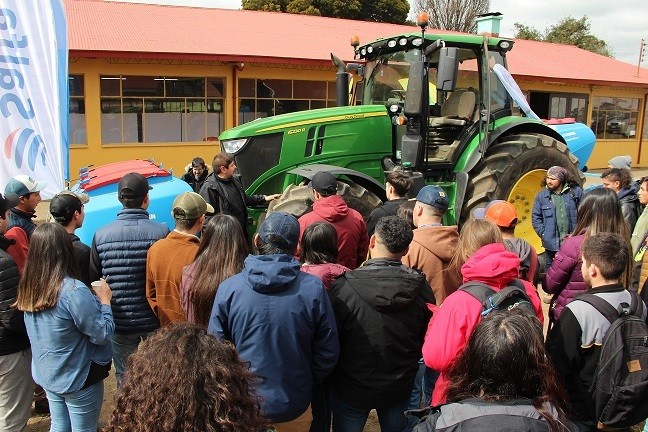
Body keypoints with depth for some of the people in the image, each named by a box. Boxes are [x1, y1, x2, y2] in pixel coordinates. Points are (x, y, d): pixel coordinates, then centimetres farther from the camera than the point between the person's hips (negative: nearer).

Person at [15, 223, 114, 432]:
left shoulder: (29, 287, -6)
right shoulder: (73, 290, -29)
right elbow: (102, 334, -22)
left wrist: (93, 299, 3)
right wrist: (104, 300, -8)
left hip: (46, 374, 7)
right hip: (77, 377, -6)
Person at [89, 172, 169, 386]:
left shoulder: (101, 235, -9)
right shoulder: (161, 232, -16)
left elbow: (94, 280, 1)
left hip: (119, 321, 1)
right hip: (154, 320, -1)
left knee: (124, 378, 17)